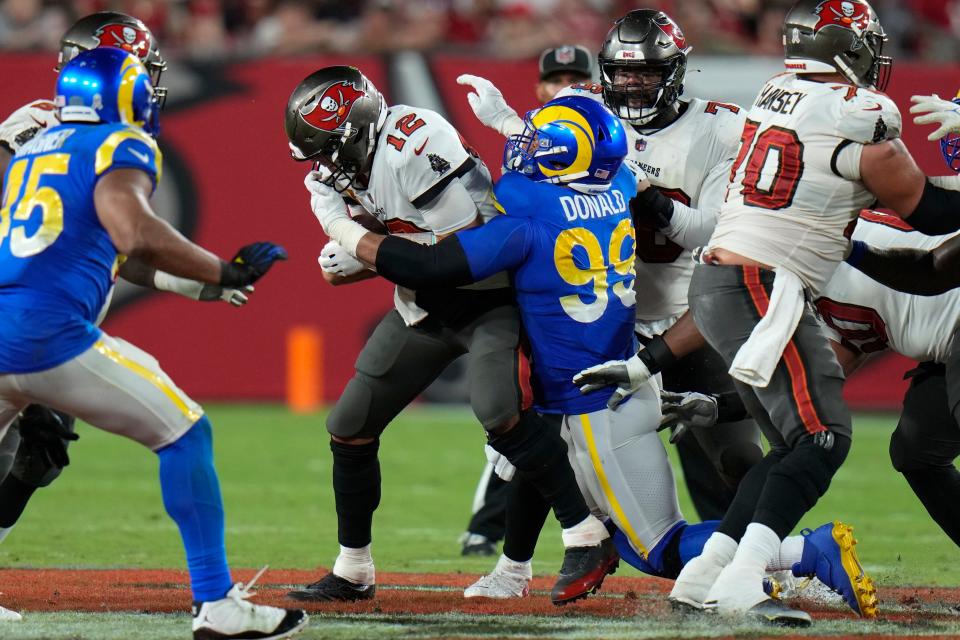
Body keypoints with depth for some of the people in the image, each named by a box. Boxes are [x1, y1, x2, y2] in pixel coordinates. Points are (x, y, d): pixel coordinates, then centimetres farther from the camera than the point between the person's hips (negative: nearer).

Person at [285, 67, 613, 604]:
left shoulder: (417, 146, -26)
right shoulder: (339, 171, 0)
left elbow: (465, 243, -28)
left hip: (488, 299, -9)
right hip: (424, 309, 9)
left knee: (499, 411, -30)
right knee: (349, 428, 6)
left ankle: (588, 537, -19)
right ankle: (353, 573, 20)